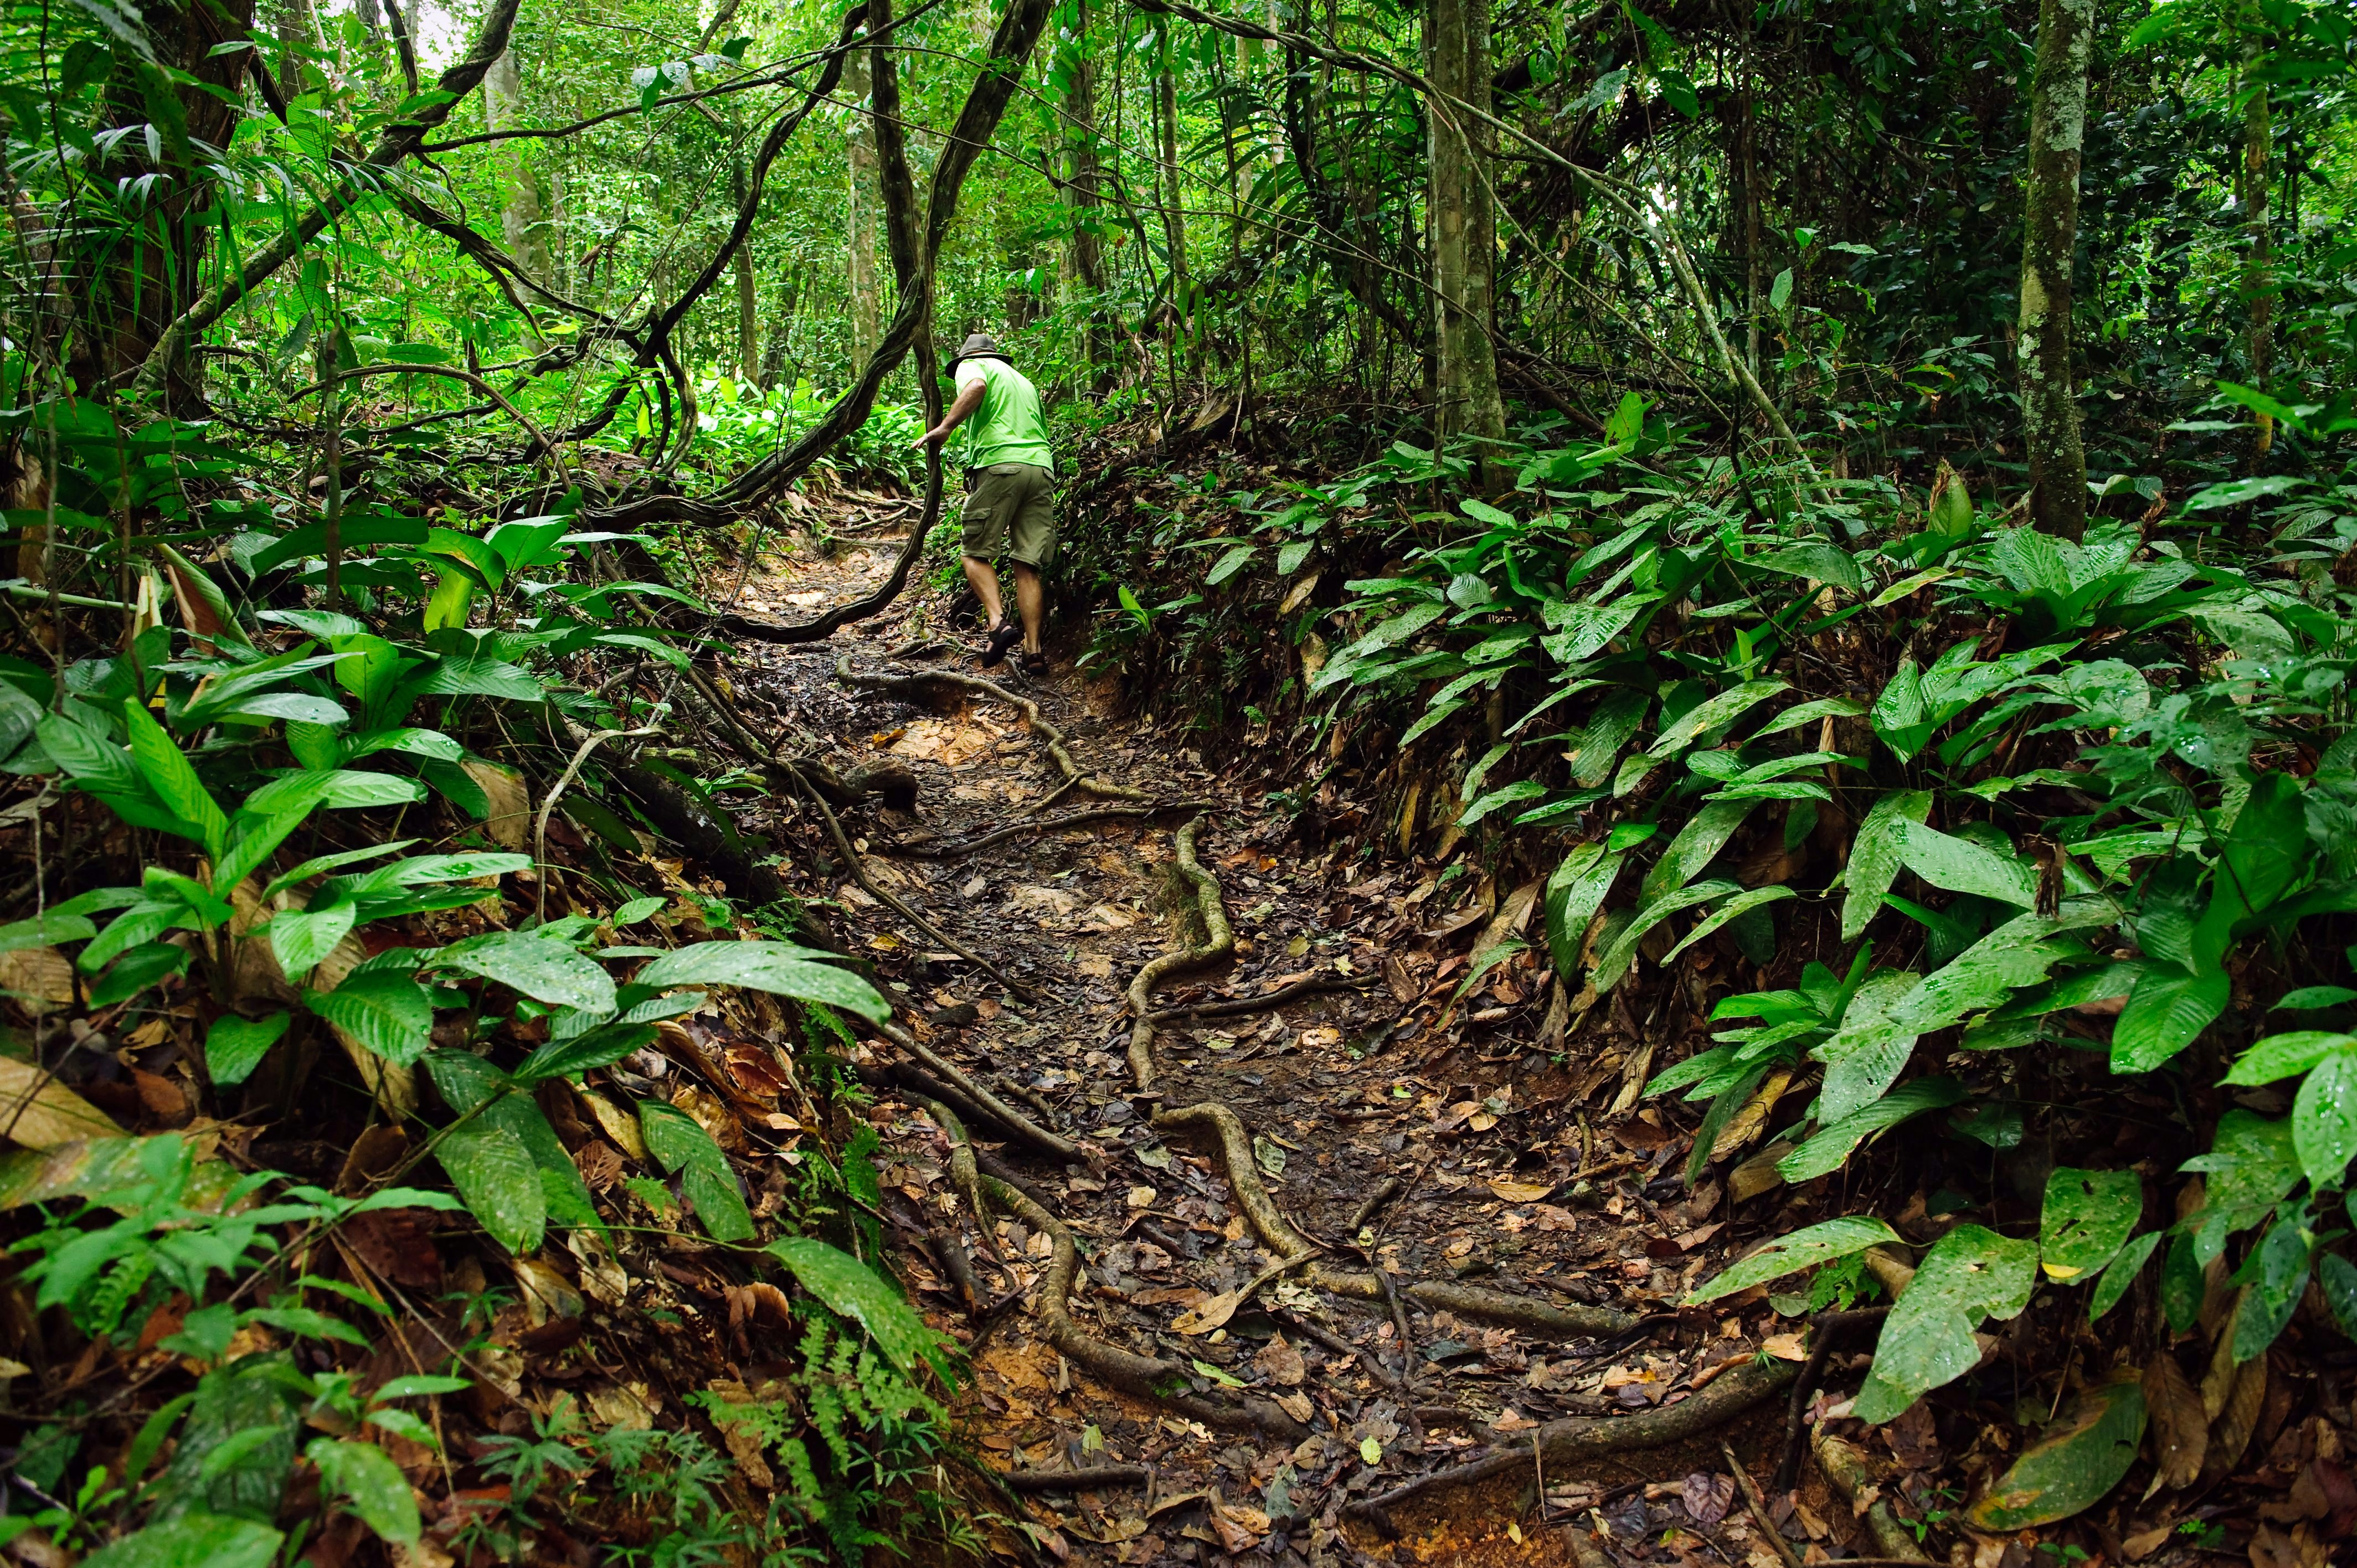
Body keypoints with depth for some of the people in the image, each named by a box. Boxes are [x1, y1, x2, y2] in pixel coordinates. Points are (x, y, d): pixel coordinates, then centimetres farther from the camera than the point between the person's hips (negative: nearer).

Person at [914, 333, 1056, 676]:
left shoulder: (971, 365, 14)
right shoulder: (1023, 380, 34)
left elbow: (976, 387, -11)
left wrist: (944, 427, -13)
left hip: (1000, 463, -5)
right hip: (1043, 466, 5)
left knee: (977, 553, 3)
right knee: (1027, 566, 3)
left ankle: (999, 622, -18)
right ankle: (1034, 651, -5)